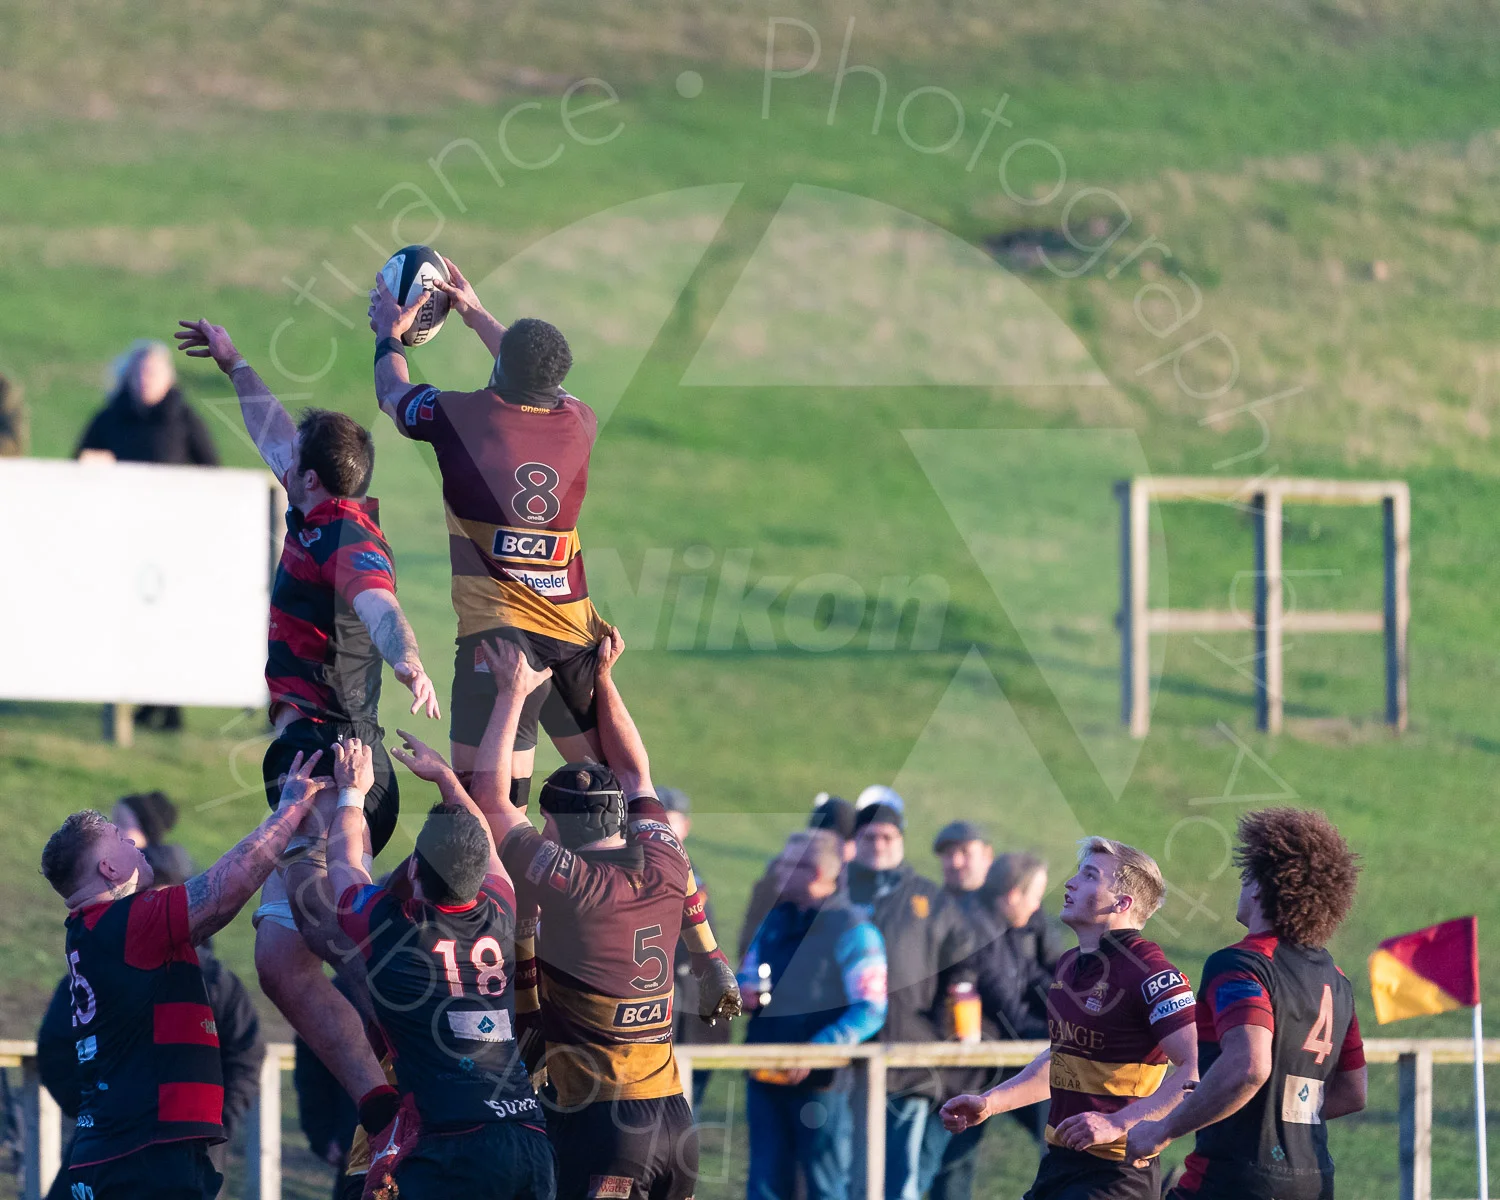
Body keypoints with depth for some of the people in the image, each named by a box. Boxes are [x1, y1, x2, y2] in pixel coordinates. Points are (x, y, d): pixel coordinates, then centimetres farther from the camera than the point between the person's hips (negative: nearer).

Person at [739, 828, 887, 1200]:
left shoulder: (853, 930, -8)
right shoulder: (776, 922, 14)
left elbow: (870, 1011, -13)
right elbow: (746, 975, 26)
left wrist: (818, 1050, -23)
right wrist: (743, 993, 0)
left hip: (819, 1085, -6)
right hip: (765, 1079, 6)